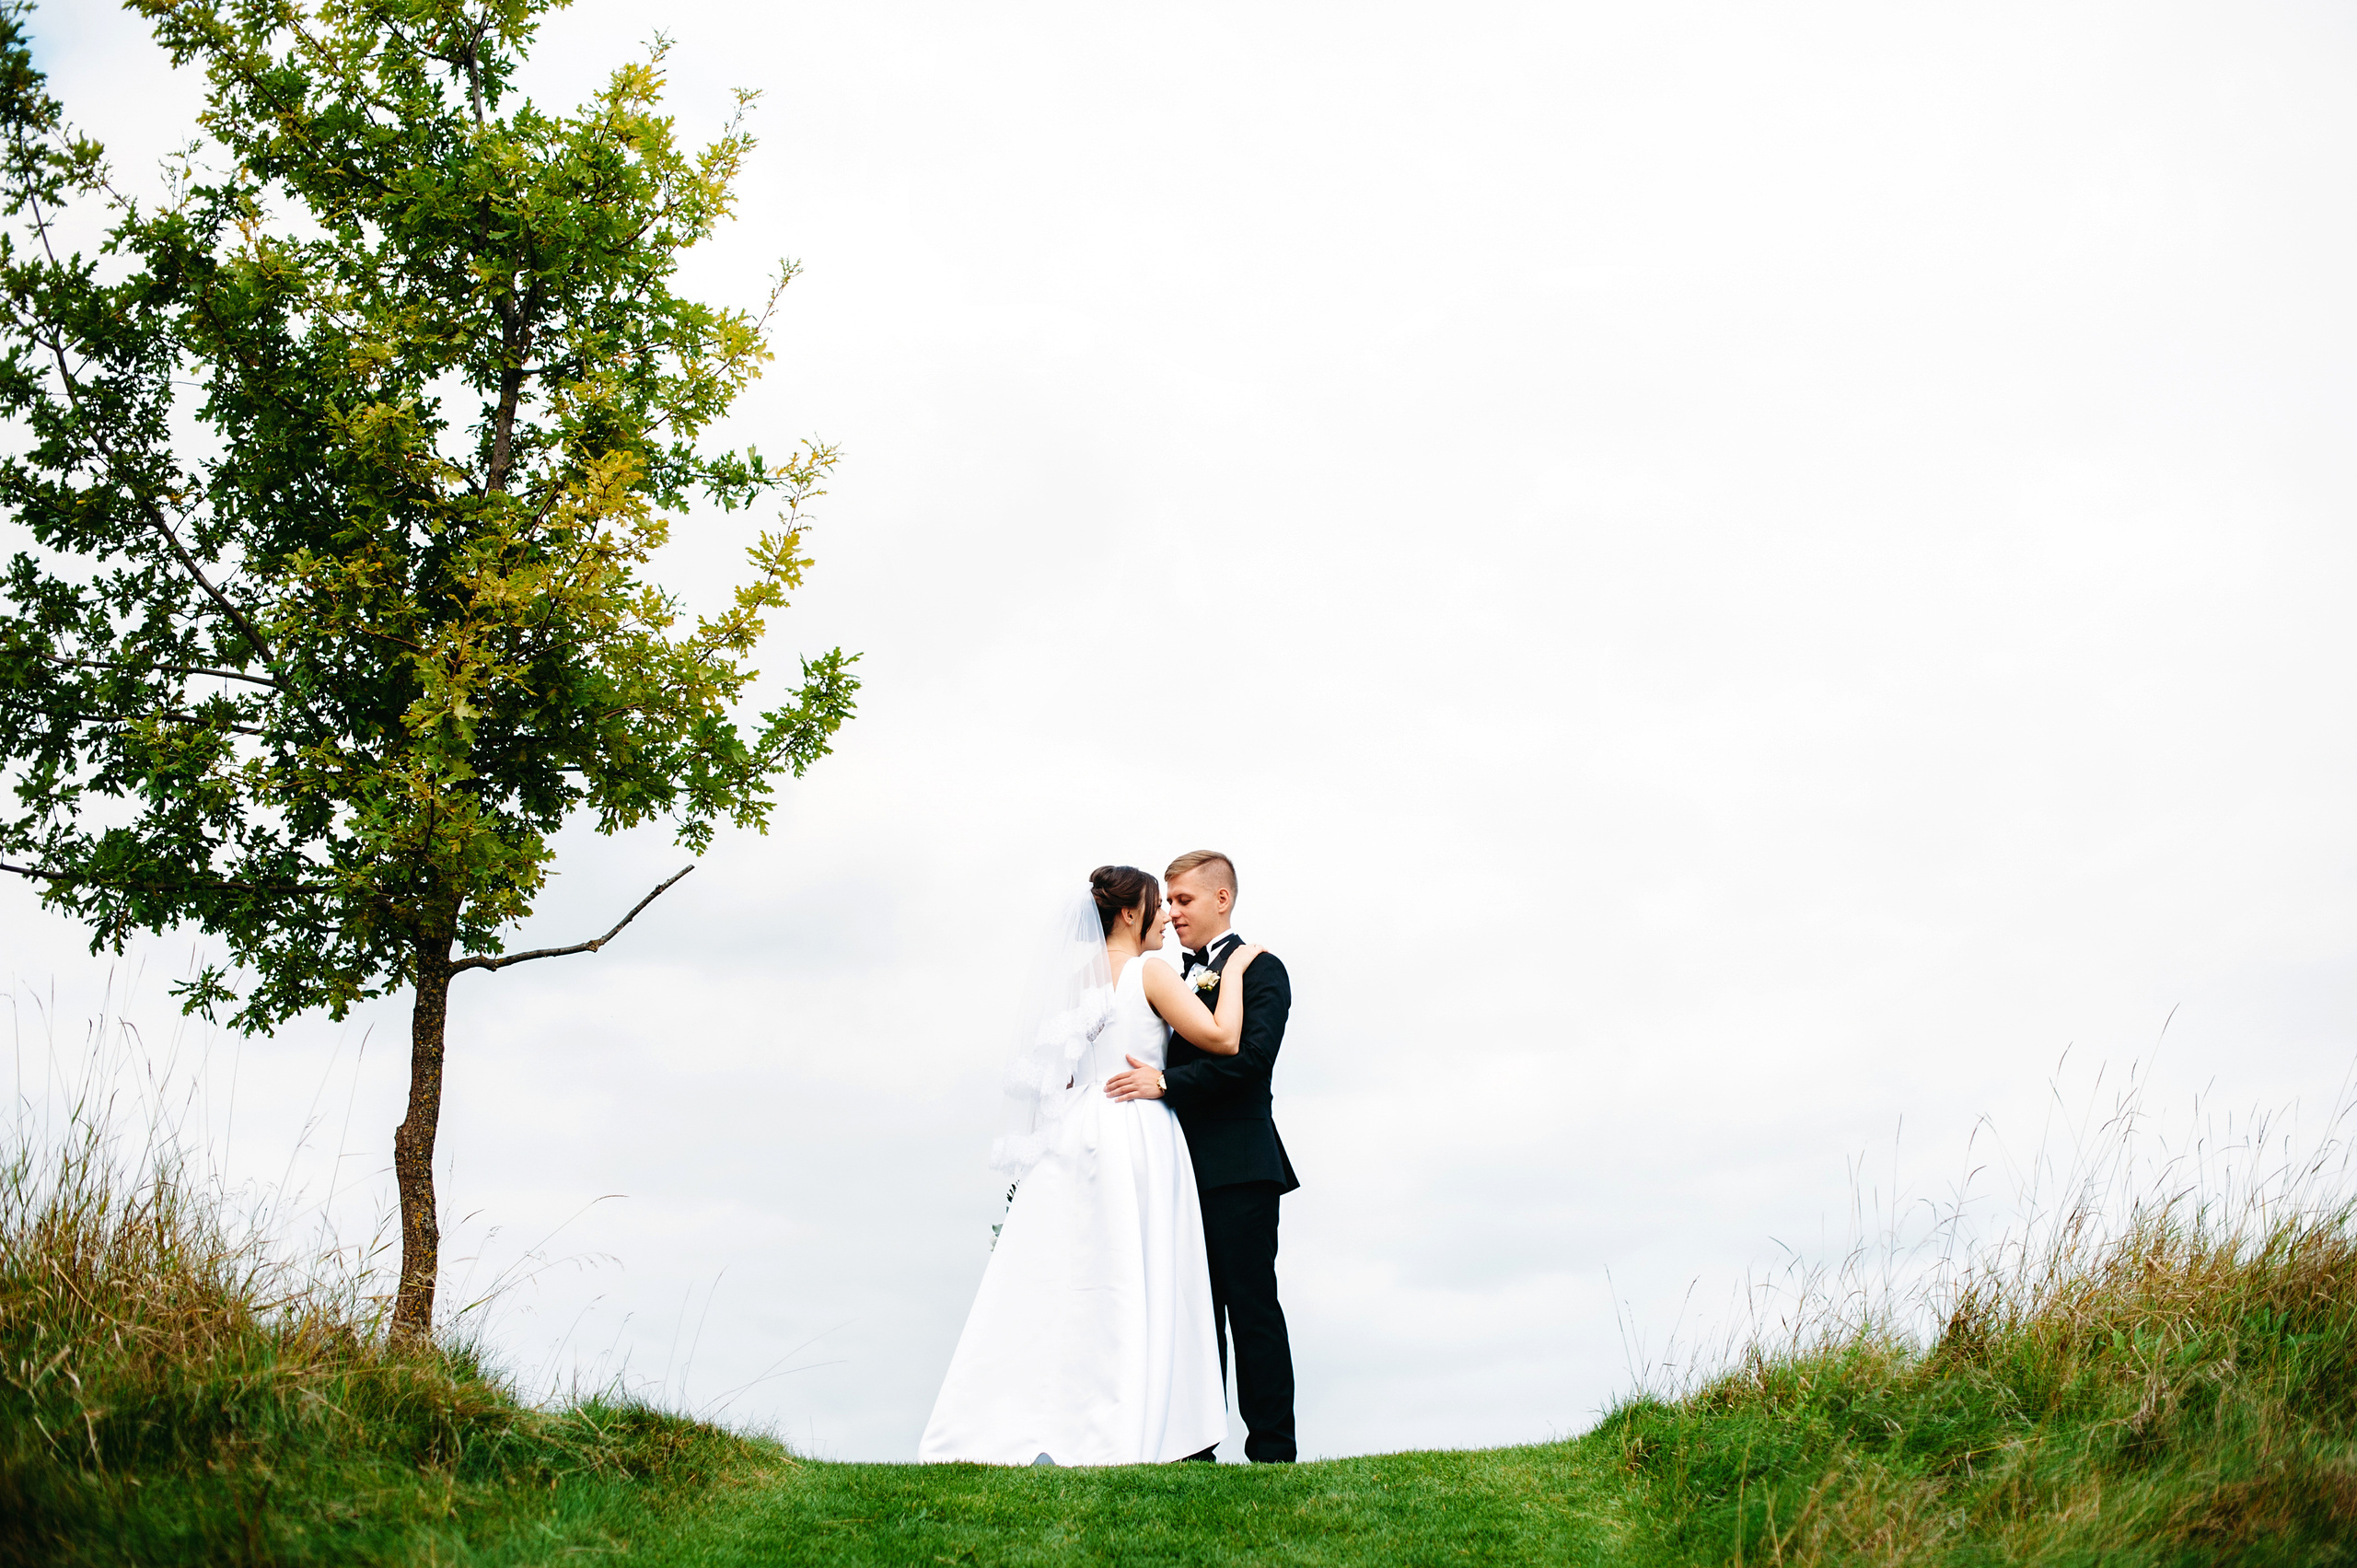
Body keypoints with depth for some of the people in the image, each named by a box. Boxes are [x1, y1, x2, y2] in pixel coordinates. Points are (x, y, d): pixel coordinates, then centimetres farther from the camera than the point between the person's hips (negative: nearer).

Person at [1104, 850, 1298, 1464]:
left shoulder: (1260, 969, -1)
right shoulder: (1176, 977, 21)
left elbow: (1251, 1054, -16)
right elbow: (1164, 1057, 19)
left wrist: (1166, 1083, -24)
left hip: (1238, 1166, -7)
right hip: (1182, 1166, 7)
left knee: (1251, 1307, -5)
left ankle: (1272, 1450, -1)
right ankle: (1196, 1447, 10)